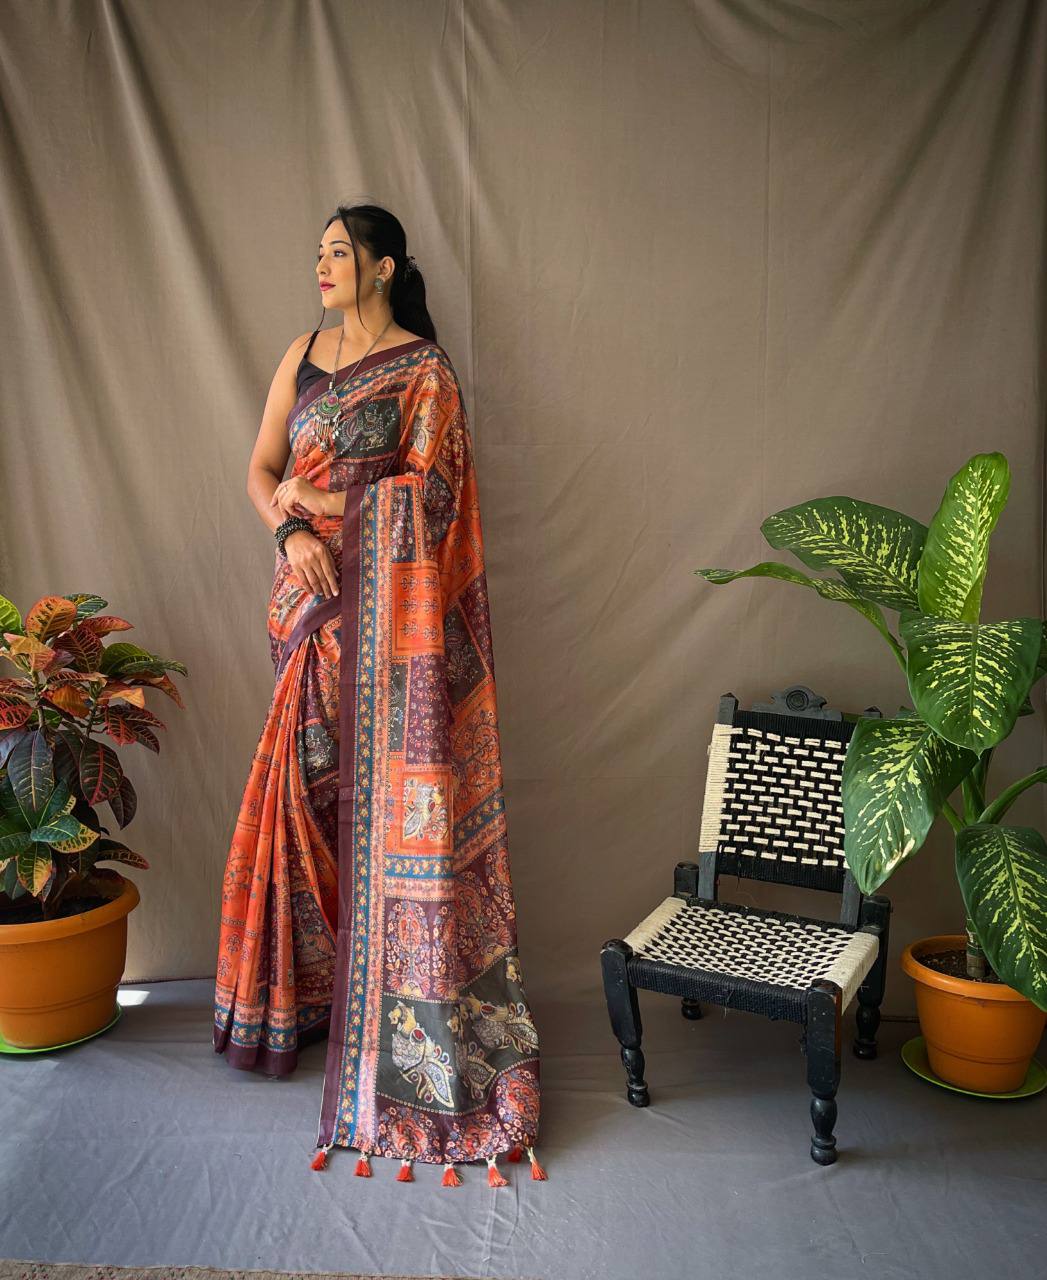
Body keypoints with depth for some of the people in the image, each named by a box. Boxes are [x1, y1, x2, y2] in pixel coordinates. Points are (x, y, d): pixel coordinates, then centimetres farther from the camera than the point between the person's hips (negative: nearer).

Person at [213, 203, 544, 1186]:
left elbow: (426, 490, -10)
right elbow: (261, 469, 11)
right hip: (314, 600, 5)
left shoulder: (424, 369, -1)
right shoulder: (304, 356, 15)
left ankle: (395, 992, 8)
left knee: (386, 782, -4)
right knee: (312, 780, 5)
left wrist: (320, 497, -7)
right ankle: (317, 978, 18)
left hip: (390, 604, -5)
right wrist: (290, 529, -9)